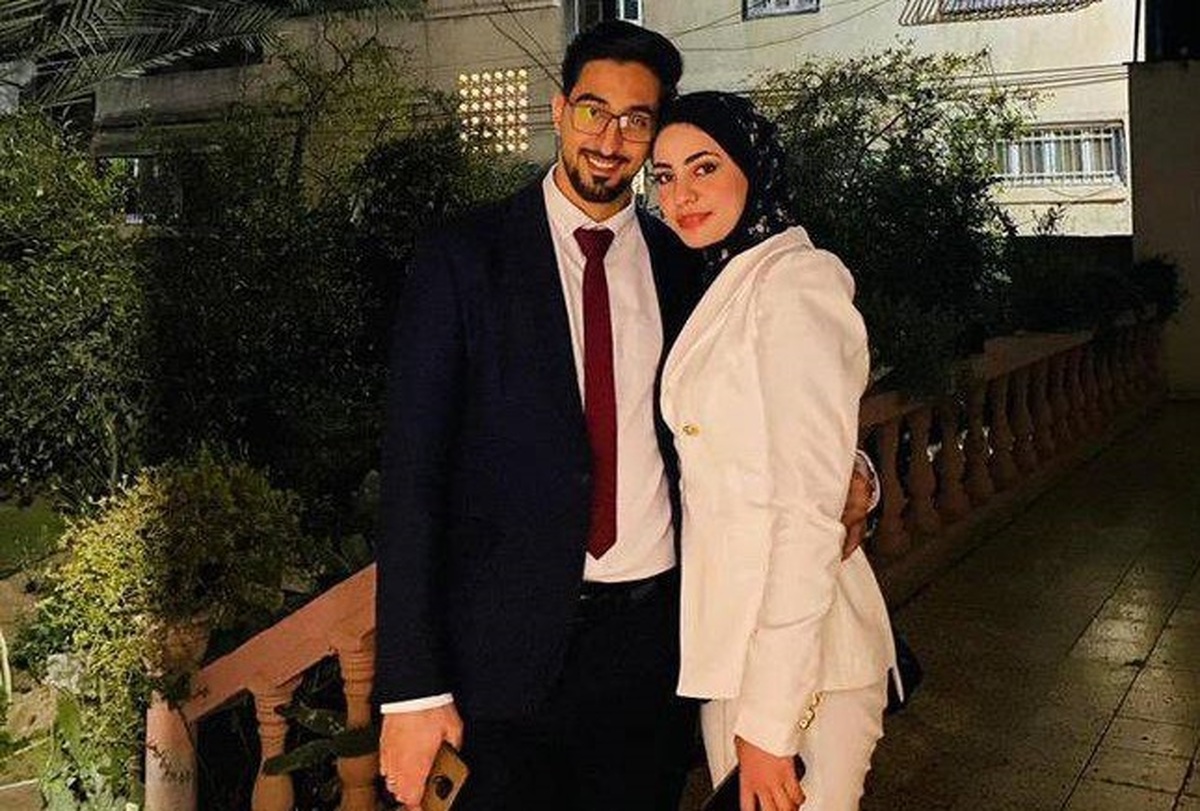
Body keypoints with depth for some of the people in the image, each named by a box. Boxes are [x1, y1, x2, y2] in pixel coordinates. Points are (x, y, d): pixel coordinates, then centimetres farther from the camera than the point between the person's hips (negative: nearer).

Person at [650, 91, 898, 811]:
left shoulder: (793, 281, -14)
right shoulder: (724, 290, 13)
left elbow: (811, 511, -20)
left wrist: (768, 719, -20)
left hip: (796, 663, -8)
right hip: (730, 642, 8)